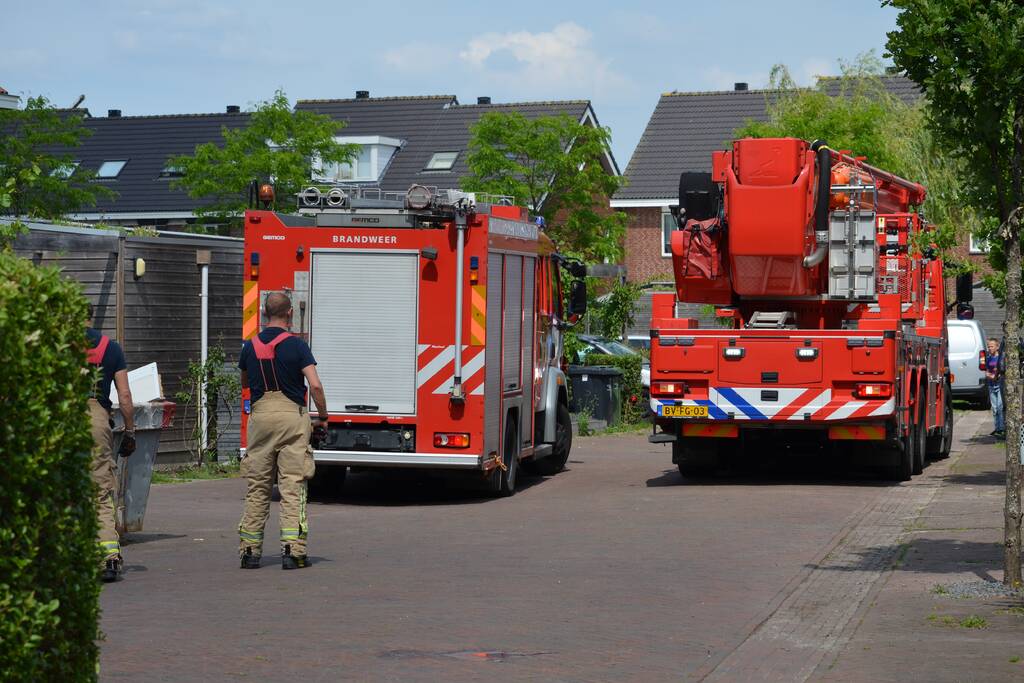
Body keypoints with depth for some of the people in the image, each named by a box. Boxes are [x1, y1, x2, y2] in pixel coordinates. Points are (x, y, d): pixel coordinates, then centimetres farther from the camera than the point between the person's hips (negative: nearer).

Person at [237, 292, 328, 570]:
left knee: (257, 487, 9)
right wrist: (323, 416, -1)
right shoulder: (297, 346, -7)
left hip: (260, 415, 3)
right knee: (292, 486, -2)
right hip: (292, 416, -3)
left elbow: (244, 382, 21)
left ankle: (249, 551, 10)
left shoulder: (250, 346, 5)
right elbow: (315, 385, -13)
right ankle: (293, 550, -7)